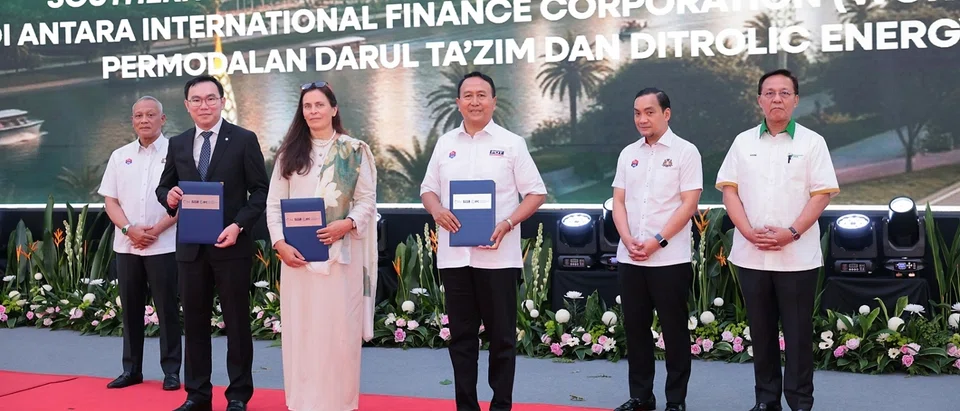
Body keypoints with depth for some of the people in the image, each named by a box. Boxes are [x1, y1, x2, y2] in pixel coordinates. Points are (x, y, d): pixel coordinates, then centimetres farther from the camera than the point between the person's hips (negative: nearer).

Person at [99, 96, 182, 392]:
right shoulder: (120, 156, 10)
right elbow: (110, 200, 8)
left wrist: (156, 230, -14)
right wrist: (129, 229, -9)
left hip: (164, 245, -4)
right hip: (126, 245, 4)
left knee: (167, 309, 1)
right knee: (130, 308, 9)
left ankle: (171, 370, 7)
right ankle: (131, 369, 18)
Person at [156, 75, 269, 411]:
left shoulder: (244, 140, -2)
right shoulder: (177, 144, 10)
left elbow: (260, 191, -4)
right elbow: (164, 186, 17)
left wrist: (239, 225, -16)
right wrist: (168, 196, -8)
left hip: (231, 245, -4)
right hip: (191, 248, 4)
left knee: (237, 322, 4)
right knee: (194, 322, 9)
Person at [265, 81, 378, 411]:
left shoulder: (354, 151, 5)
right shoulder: (290, 153, 11)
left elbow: (367, 200, 2)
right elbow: (274, 204, 7)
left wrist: (347, 224, -16)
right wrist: (280, 243, -7)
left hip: (341, 252, -2)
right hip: (298, 253, 2)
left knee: (340, 329, -1)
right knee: (300, 329, 4)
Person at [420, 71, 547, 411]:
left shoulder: (511, 143, 1)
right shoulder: (445, 143, 11)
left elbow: (536, 193, 0)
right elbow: (428, 189, 15)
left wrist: (507, 223, -15)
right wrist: (436, 210, -8)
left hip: (497, 256, -3)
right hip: (454, 255, 3)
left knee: (502, 336, 3)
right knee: (461, 335, 9)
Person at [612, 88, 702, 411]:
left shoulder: (685, 152, -3)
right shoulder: (628, 154, 12)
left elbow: (689, 204, -9)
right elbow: (618, 202, 10)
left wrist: (657, 241, -15)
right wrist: (627, 240, -6)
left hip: (670, 259, -5)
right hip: (629, 259, 5)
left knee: (674, 330, 2)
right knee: (635, 327, 10)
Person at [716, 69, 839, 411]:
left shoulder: (811, 142, 2)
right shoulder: (743, 142, 8)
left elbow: (821, 194, -4)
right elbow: (729, 190, 4)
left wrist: (791, 232, -16)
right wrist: (748, 231, -10)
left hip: (797, 256, -2)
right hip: (751, 255, 3)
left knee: (797, 331, 1)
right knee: (761, 330, 9)